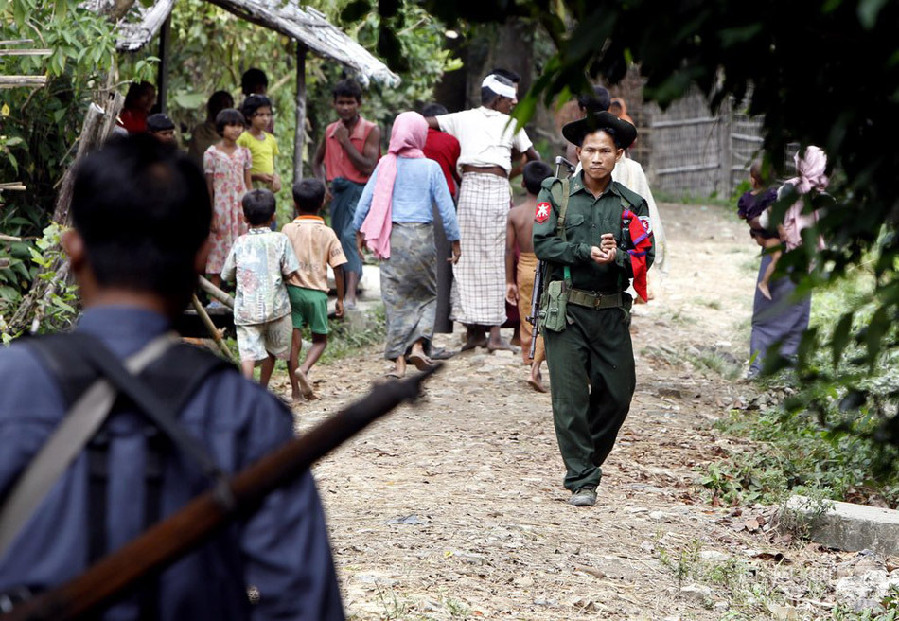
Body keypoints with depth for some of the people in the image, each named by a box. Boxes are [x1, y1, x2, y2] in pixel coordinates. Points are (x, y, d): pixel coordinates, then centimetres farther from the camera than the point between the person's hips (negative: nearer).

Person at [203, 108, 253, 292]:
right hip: (220, 208, -3)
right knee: (218, 249, 0)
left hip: (241, 207, 3)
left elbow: (248, 184, 10)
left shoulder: (244, 152, 8)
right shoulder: (211, 154, -2)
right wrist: (211, 216, -7)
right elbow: (208, 187, -2)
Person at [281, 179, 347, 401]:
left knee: (294, 340, 4)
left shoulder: (288, 230, -2)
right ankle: (304, 368, -13)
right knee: (320, 339, 14)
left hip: (293, 289, 0)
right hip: (317, 291, 0)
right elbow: (338, 268, -1)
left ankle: (295, 389, 4)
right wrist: (340, 299, 7)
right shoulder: (328, 233, 0)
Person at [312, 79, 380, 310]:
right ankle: (342, 295, 24)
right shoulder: (330, 131, 10)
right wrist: (321, 183, 6)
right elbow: (317, 161, 25)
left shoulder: (371, 131, -5)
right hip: (336, 192, 6)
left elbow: (368, 167, -15)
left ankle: (351, 295, -34)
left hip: (360, 190, -6)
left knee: (350, 236, -25)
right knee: (338, 241, 12)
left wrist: (345, 141, -14)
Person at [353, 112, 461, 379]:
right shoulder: (430, 168, -4)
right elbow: (445, 207, -1)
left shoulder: (386, 165, 0)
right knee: (426, 294, 14)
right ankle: (418, 344, -4)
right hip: (421, 235, -1)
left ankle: (399, 360, 4)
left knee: (395, 297, 5)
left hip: (391, 237, 1)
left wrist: (359, 231, 16)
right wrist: (455, 241, 9)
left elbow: (366, 200, 2)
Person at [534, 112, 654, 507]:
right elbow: (542, 244, -8)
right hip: (566, 310, -3)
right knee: (570, 396, -4)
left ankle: (589, 457, 30)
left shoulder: (631, 204, 8)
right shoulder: (556, 193, 2)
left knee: (618, 392, 6)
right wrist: (588, 252, -18)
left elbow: (644, 256, 1)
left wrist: (616, 256, -19)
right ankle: (581, 480, 4)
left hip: (611, 312, 3)